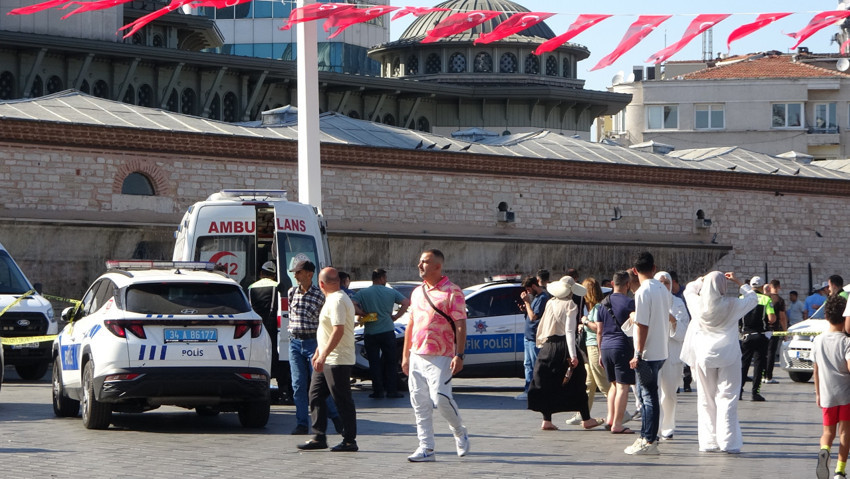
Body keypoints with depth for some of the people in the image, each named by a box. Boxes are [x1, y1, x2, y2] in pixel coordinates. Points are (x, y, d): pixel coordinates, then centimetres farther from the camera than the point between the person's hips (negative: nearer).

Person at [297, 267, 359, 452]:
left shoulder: (337, 301, -17)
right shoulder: (333, 299, 16)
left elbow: (338, 331, -26)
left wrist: (323, 355, -29)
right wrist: (318, 351, 26)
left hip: (337, 361, -11)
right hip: (326, 360, 11)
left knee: (342, 401, -4)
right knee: (316, 396, 10)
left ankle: (349, 440, 1)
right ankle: (318, 437, 13)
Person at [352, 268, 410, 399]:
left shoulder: (362, 293, -1)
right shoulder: (391, 292, 1)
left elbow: (353, 306, -14)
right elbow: (406, 303, -4)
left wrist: (364, 314, -1)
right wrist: (396, 316, 1)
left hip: (370, 333, 0)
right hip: (388, 331, 0)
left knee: (374, 363, 5)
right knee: (391, 362, 9)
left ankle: (378, 391, 2)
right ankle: (392, 390, 8)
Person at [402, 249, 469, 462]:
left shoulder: (452, 292, -6)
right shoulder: (417, 293, 16)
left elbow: (460, 325, -10)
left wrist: (459, 355, -18)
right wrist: (405, 355, 18)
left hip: (440, 357, -7)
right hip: (417, 356, 7)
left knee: (440, 398, -15)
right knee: (419, 403, 3)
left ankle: (460, 433, 11)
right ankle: (426, 448, 7)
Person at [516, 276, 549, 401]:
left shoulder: (543, 298, -16)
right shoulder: (536, 296, 15)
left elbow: (533, 317, -21)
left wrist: (527, 302, -15)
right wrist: (525, 309, 6)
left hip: (535, 338, -11)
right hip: (528, 336, 11)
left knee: (536, 366, -6)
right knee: (528, 365, 14)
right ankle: (528, 391, 19)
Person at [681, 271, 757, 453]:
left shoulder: (698, 304, -5)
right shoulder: (731, 305, -9)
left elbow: (689, 288, 17)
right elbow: (752, 298, 8)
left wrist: (703, 279, 27)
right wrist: (738, 282, 13)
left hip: (703, 356, 2)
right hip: (728, 356, -2)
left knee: (706, 400, 9)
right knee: (727, 399, -1)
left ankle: (708, 442, 8)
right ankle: (728, 442, -4)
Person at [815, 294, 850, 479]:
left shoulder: (818, 341, 1)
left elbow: (816, 370, 8)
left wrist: (818, 393, 18)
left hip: (826, 395, 3)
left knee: (828, 431, 13)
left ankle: (824, 450, -18)